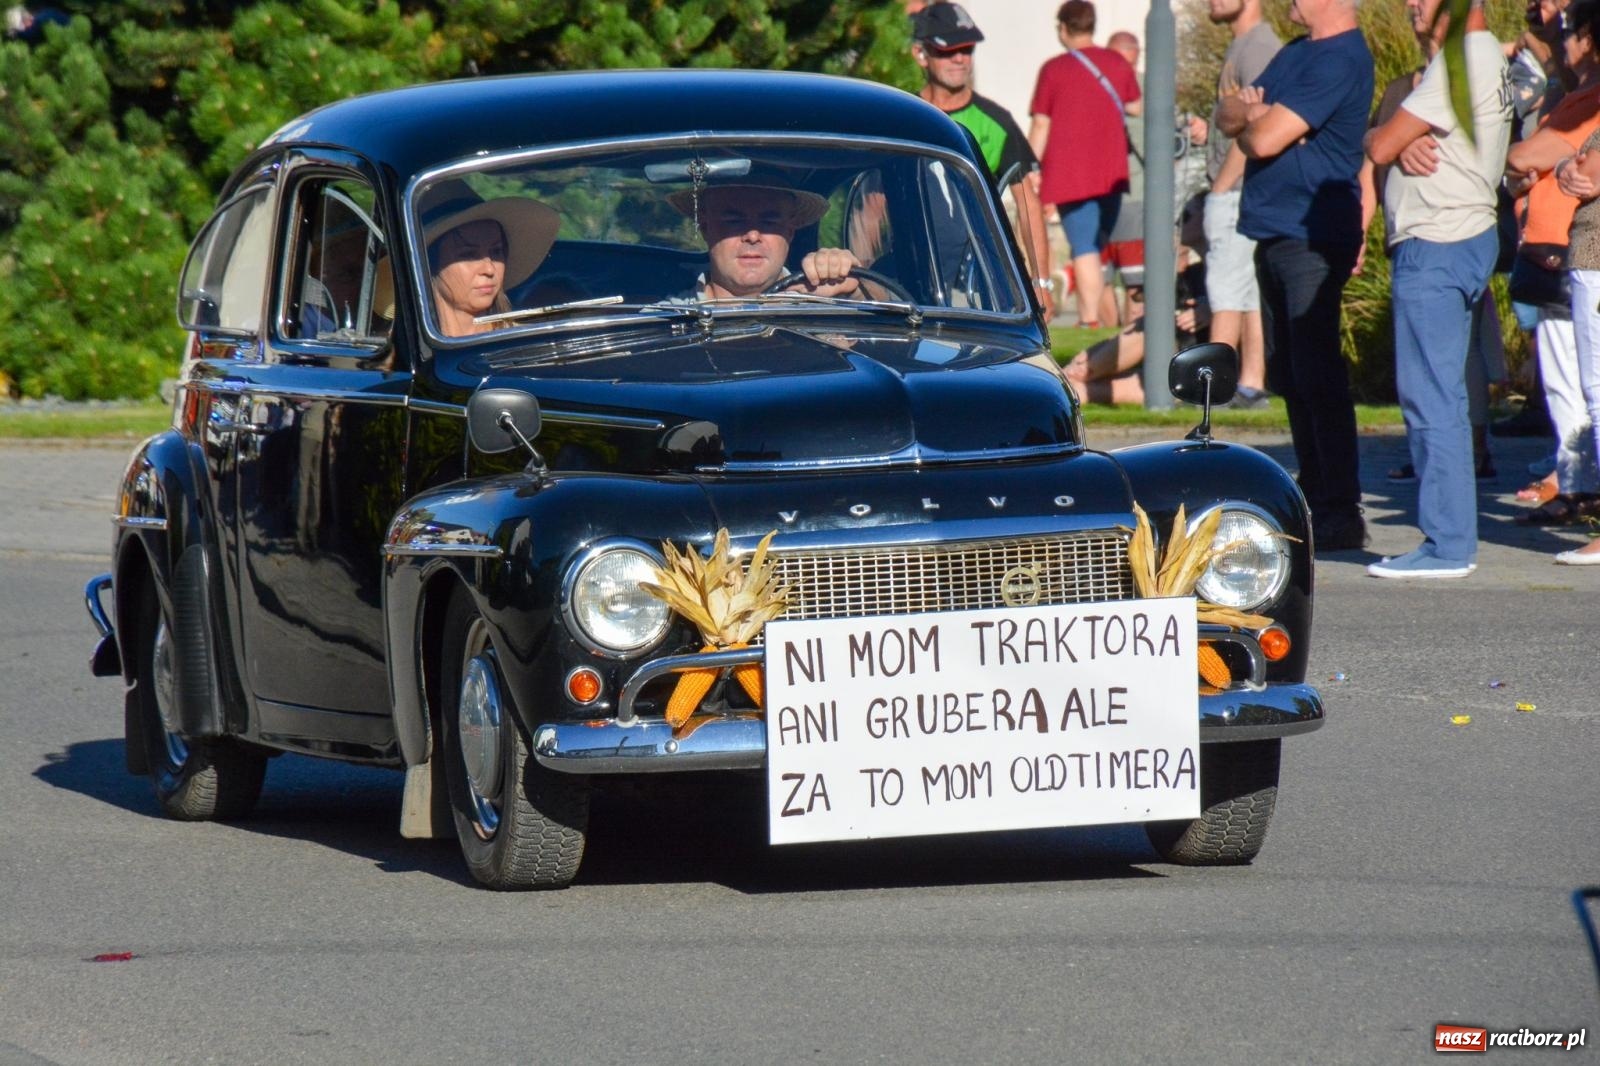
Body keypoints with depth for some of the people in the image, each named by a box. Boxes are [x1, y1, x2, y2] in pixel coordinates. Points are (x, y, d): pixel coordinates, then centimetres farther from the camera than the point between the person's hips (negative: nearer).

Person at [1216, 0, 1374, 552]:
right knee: (1288, 378, 12)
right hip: (1275, 233, 10)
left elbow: (1265, 139, -20)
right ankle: (1316, 501, 19)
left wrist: (1250, 119, 4)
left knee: (1317, 377, -11)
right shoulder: (1297, 52, 17)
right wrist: (1252, 113, -6)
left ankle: (1340, 515, -10)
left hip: (1313, 238, -10)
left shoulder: (1339, 61, -15)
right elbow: (1226, 115, 17)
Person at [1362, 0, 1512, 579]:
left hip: (1435, 248, -11)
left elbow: (1380, 147, -15)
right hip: (1469, 234, 11)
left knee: (1430, 398, -8)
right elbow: (1396, 143, 15)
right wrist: (1407, 141, -7)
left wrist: (1377, 134, 7)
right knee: (1442, 399, 14)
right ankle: (1453, 540, 17)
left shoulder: (1461, 61, -16)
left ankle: (1447, 545, -7)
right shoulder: (1486, 55, 17)